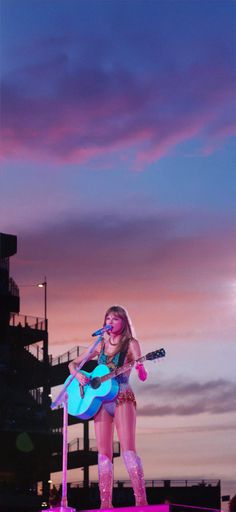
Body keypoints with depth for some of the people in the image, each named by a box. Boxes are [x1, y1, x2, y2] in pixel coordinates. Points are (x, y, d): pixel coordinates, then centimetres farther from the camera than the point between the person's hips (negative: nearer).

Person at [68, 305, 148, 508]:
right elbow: (73, 364, 20)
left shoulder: (131, 344, 3)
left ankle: (142, 501, -18)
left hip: (122, 398, -4)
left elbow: (143, 376, -9)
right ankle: (105, 504, 1)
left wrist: (141, 369, -33)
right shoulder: (100, 345, 15)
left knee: (128, 449, -15)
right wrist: (78, 375, -2)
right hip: (101, 400, 4)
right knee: (104, 454, 0)